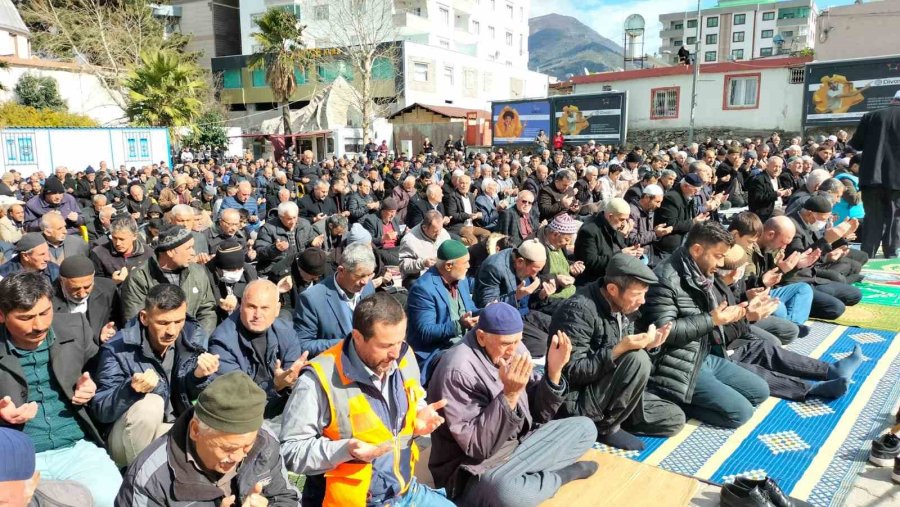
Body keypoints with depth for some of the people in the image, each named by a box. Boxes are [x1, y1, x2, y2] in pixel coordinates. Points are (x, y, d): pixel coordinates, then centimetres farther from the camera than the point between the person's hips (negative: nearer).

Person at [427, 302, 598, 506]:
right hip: (476, 469, -7)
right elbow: (476, 447, -27)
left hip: (519, 443, 7)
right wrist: (510, 394, -35)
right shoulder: (458, 369, -25)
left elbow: (539, 413, 2)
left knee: (585, 428, 6)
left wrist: (554, 371, -15)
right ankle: (562, 474, -8)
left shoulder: (513, 349, -3)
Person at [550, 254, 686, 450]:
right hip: (577, 402, -8)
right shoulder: (578, 311, -25)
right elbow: (573, 373, -25)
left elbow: (616, 360, 11)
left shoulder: (624, 307, 2)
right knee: (638, 360, -26)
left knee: (675, 419, 6)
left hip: (609, 396, 9)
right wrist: (619, 350, -33)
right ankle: (606, 427, -9)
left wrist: (648, 345, -8)